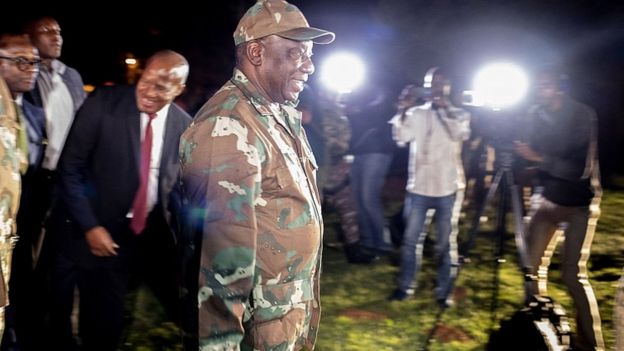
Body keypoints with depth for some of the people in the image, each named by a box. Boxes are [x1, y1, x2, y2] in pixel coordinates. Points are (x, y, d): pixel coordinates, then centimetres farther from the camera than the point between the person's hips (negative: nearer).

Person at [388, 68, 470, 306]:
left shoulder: (459, 114, 6)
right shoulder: (416, 113, 8)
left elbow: (461, 134, -15)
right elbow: (400, 136, -6)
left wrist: (446, 108, -18)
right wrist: (403, 110, -16)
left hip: (448, 189, -1)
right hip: (419, 187, 1)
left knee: (446, 243, 5)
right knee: (411, 239, 6)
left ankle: (444, 291, 15)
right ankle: (405, 286, 18)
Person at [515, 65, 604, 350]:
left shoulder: (582, 115, -17)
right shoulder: (536, 114, -1)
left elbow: (581, 169, -24)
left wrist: (539, 157, -32)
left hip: (579, 203, -5)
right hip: (548, 197, 5)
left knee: (573, 273, -9)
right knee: (532, 263, 5)